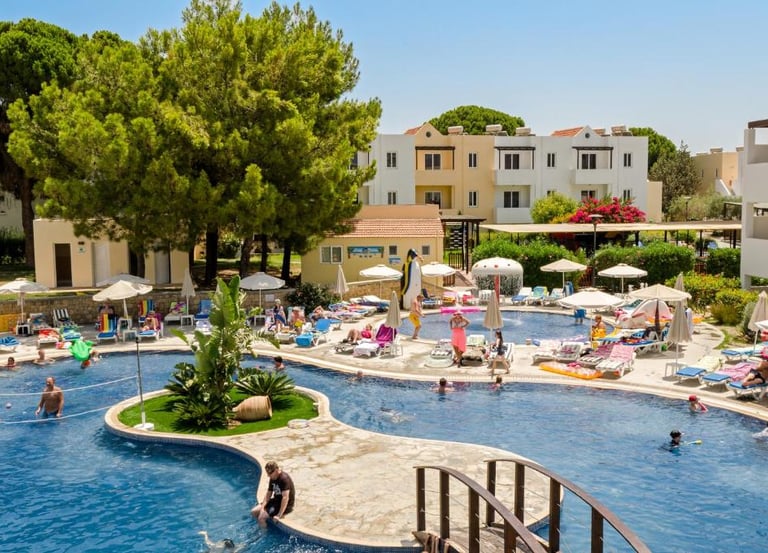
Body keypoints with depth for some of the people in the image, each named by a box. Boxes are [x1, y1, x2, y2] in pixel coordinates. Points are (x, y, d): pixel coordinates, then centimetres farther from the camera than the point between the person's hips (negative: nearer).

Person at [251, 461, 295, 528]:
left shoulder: (284, 478, -26)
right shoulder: (272, 478, 2)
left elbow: (285, 498, -31)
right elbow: (268, 494, 5)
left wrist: (279, 515, -32)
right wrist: (262, 508, -10)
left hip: (285, 505, -9)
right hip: (276, 500, 9)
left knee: (261, 517, -20)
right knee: (254, 512, 1)